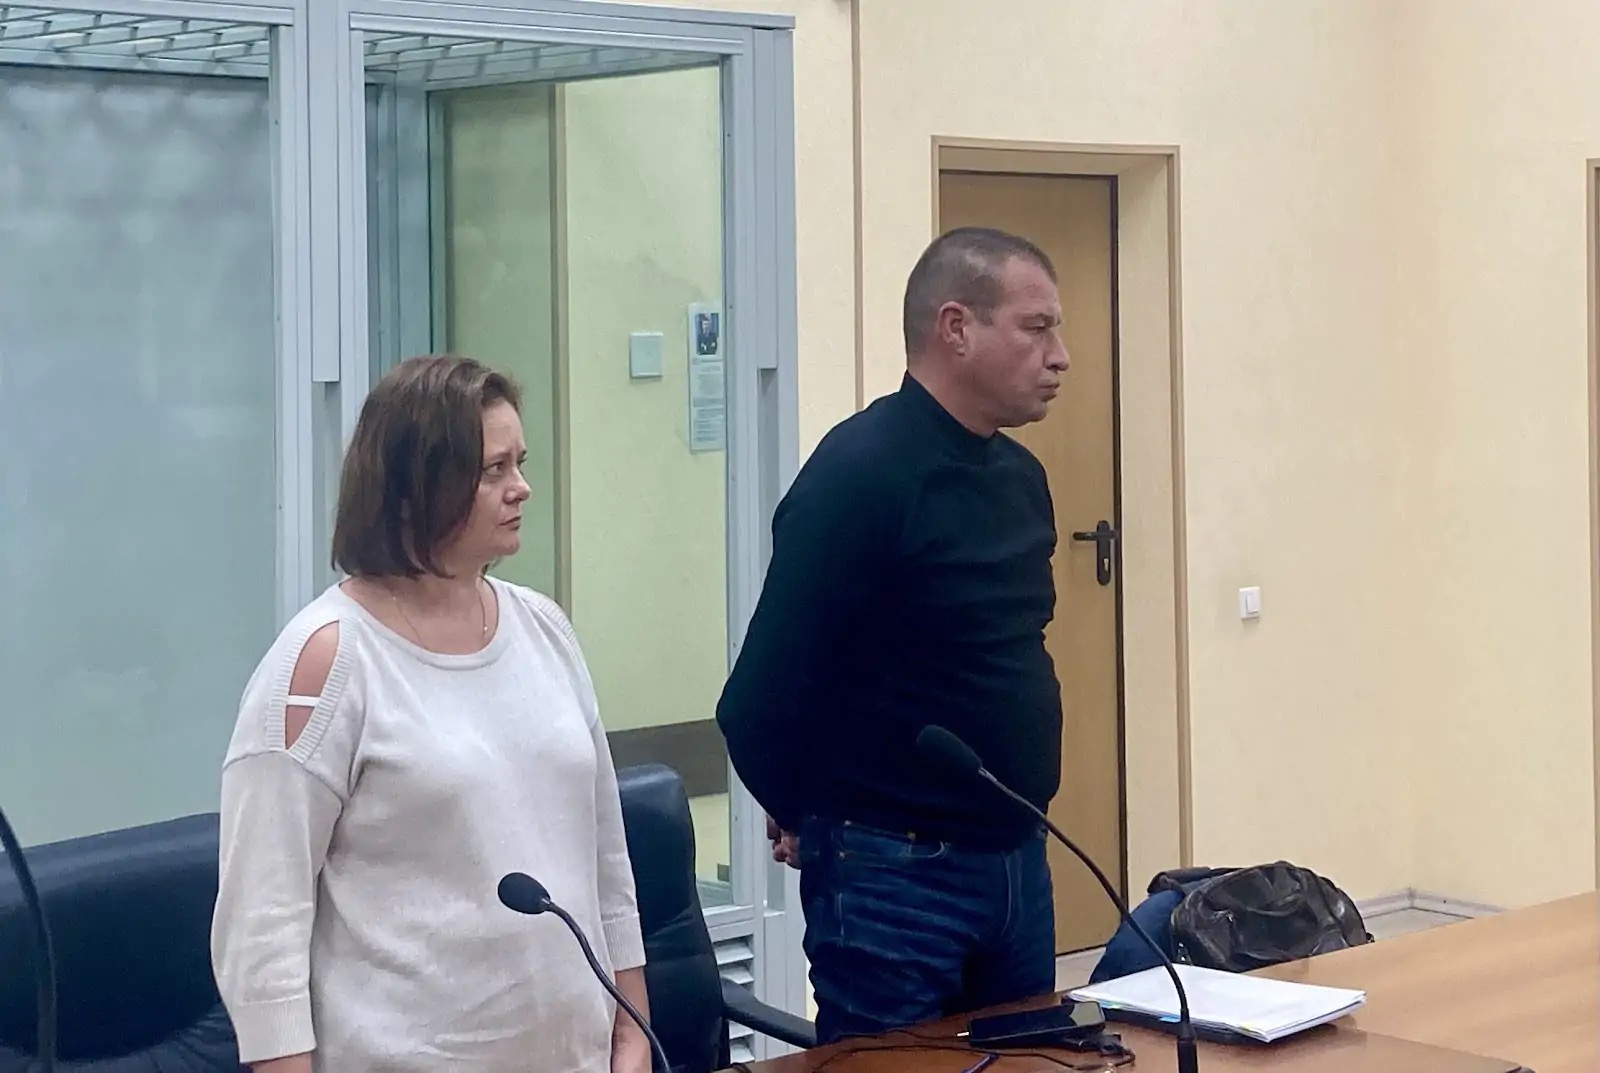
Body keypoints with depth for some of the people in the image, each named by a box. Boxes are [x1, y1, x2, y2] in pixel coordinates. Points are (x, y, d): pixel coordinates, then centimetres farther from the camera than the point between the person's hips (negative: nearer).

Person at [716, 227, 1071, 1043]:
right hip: (895, 874, -8)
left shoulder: (1020, 475, 8)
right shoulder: (860, 470, -16)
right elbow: (763, 690, -16)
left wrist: (1013, 819, 14)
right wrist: (808, 817, -1)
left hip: (1017, 860, 8)